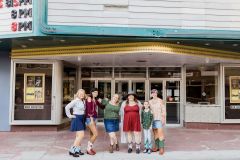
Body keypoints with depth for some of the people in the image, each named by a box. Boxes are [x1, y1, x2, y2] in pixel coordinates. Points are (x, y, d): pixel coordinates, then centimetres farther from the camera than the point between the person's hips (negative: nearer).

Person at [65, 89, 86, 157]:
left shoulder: (83, 101, 8)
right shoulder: (75, 101, -14)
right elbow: (67, 107, -19)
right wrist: (69, 115, -14)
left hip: (82, 119, 8)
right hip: (77, 118, -8)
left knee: (79, 135, 14)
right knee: (81, 135, -13)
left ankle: (77, 150, 25)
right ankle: (72, 150, -7)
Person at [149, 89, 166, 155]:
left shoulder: (160, 100, -4)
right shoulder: (150, 101, 8)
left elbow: (163, 110, -5)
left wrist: (163, 119, -12)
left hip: (159, 118, -4)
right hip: (152, 118, 4)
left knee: (160, 132, -12)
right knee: (155, 133, 8)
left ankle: (161, 148, -8)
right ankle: (157, 146, 17)